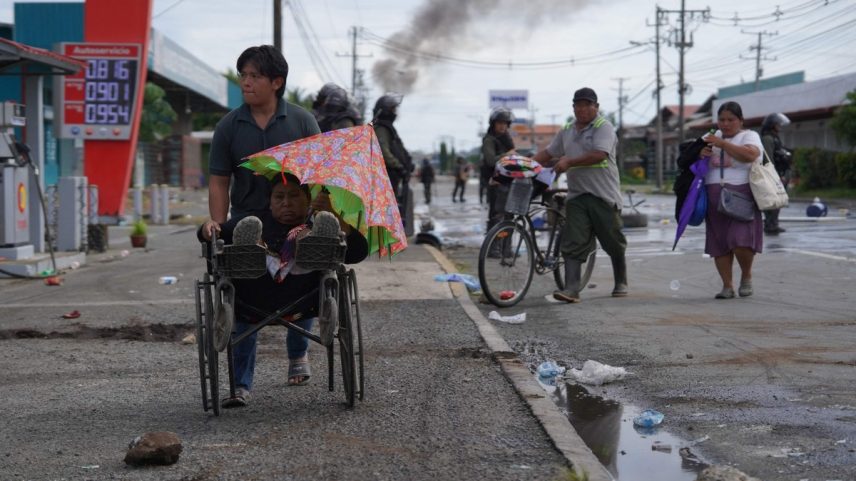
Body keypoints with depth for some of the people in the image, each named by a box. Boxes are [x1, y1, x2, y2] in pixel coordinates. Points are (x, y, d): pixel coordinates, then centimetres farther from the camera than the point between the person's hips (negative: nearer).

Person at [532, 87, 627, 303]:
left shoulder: (604, 128, -4)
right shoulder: (566, 132, 17)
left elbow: (599, 155, -18)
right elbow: (547, 153, 24)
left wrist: (569, 161, -20)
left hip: (604, 195, -5)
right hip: (576, 195, 5)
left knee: (614, 243, 6)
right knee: (572, 243, -7)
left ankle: (621, 284, 23)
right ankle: (571, 289, -13)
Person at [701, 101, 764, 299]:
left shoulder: (749, 136, 2)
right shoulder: (712, 137, 18)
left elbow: (750, 154, -19)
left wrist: (722, 144, -20)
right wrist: (700, 153, -4)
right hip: (715, 199, 5)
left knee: (741, 242, -15)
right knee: (719, 245, 1)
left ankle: (746, 275, 10)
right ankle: (727, 286, 9)